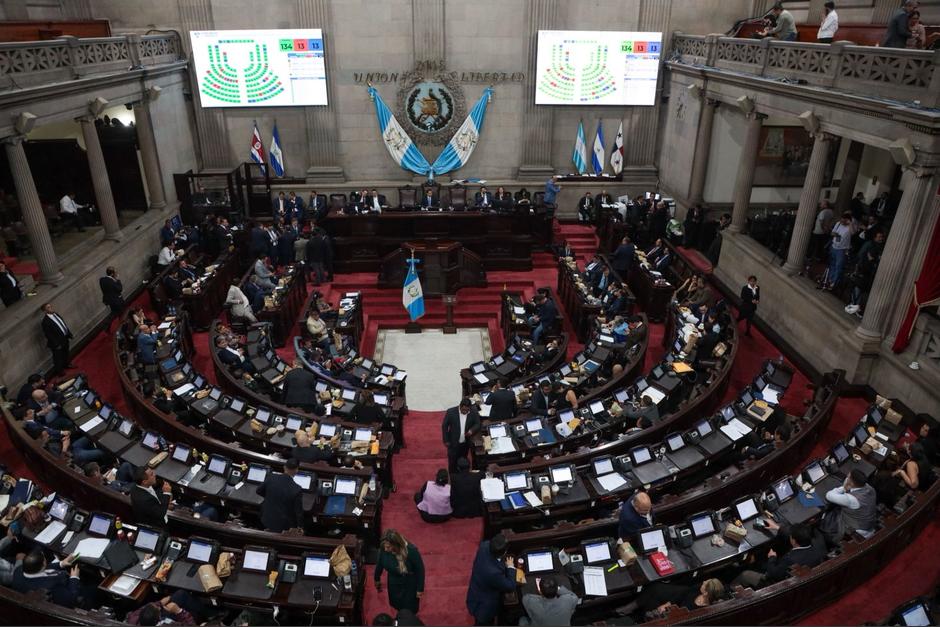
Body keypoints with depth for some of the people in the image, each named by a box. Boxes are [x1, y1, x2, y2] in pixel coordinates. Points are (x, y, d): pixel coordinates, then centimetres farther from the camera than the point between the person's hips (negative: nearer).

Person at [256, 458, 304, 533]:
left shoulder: (271, 477, -17)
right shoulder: (297, 489, -27)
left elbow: (259, 491, 1)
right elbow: (299, 510, -15)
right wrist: (300, 526, 3)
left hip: (268, 520, 3)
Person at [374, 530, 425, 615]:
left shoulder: (411, 551, -37)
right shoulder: (383, 549, -25)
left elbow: (420, 569, -22)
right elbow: (379, 563, -3)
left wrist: (420, 589, -12)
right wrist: (377, 579, 12)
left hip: (410, 585, -4)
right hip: (393, 584, 4)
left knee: (409, 610, 16)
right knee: (396, 605, 26)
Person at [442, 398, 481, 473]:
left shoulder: (474, 412, -16)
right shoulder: (451, 412, -21)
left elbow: (478, 424, -3)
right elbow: (444, 426, -9)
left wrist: (472, 430, -25)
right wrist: (446, 440, -6)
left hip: (466, 443, 2)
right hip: (453, 442, -2)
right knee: (452, 462, 8)